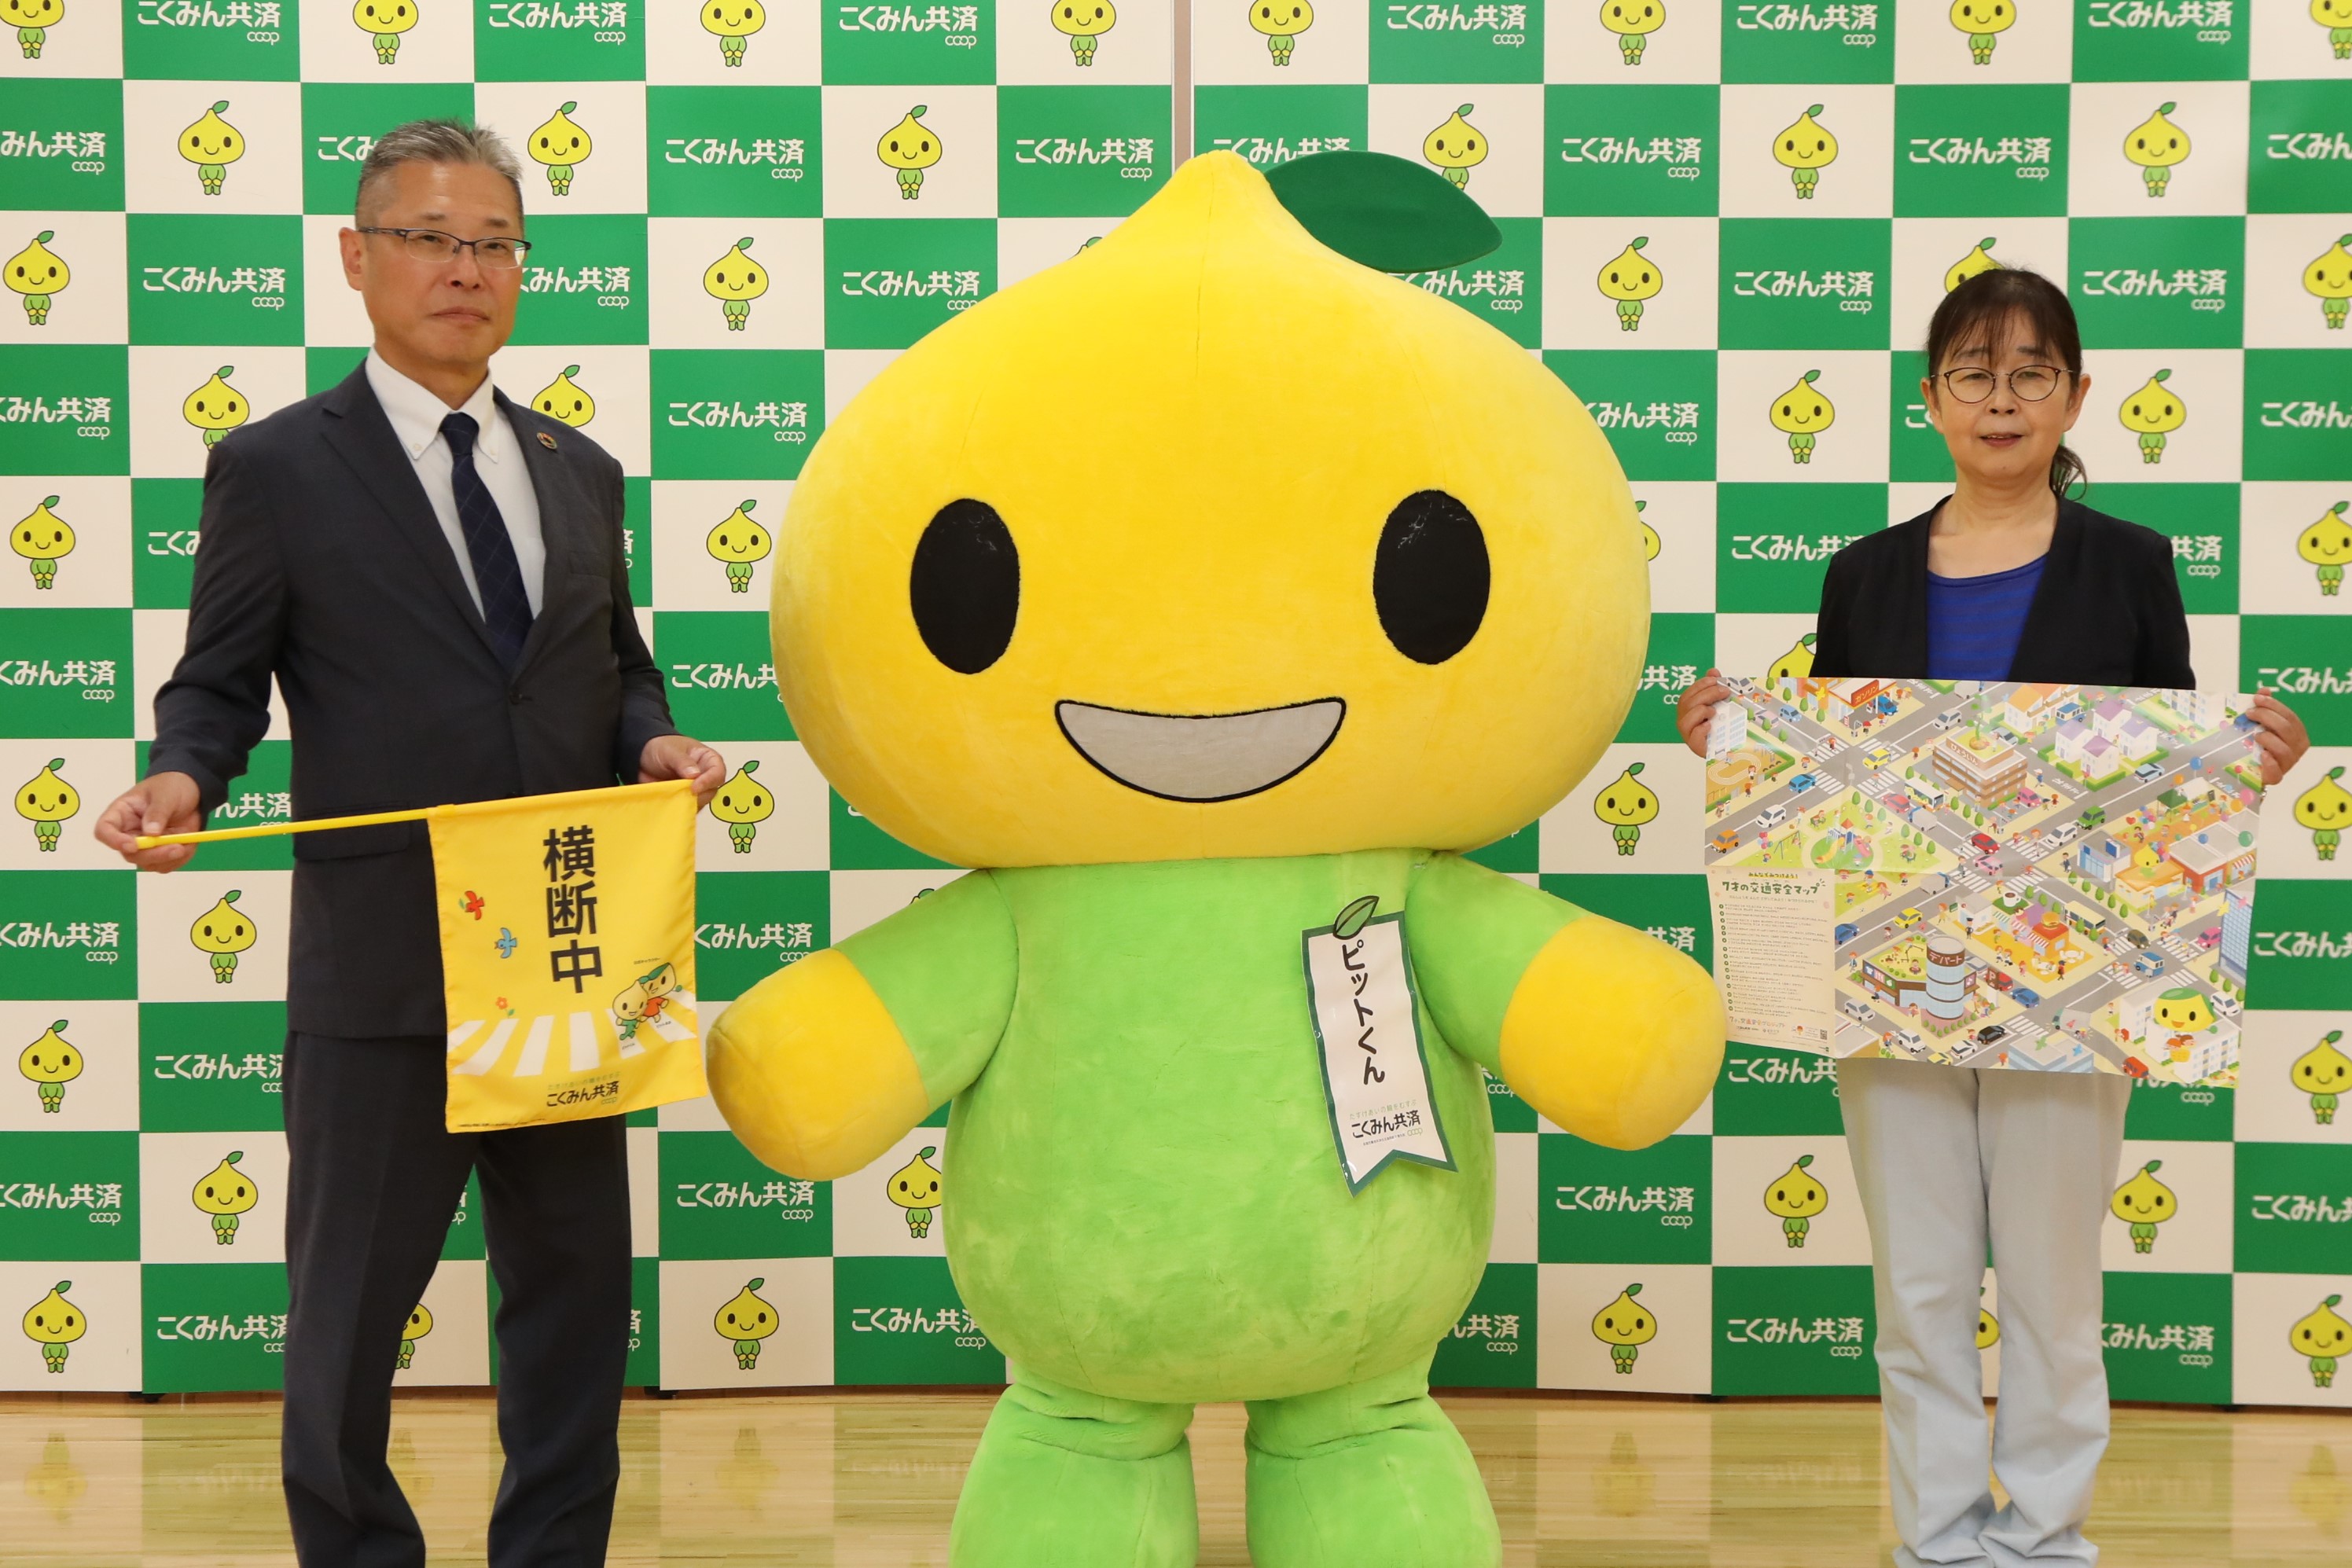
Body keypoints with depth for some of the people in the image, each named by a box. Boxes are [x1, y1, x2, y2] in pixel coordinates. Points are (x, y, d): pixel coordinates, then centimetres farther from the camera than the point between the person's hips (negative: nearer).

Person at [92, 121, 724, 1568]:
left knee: (577, 1286, 13)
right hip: (383, 966, -4)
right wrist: (181, 781, -20)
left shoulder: (580, 473, 13)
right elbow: (219, 684, 0)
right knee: (351, 1300, 7)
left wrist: (655, 742, -1)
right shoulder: (277, 469, -1)